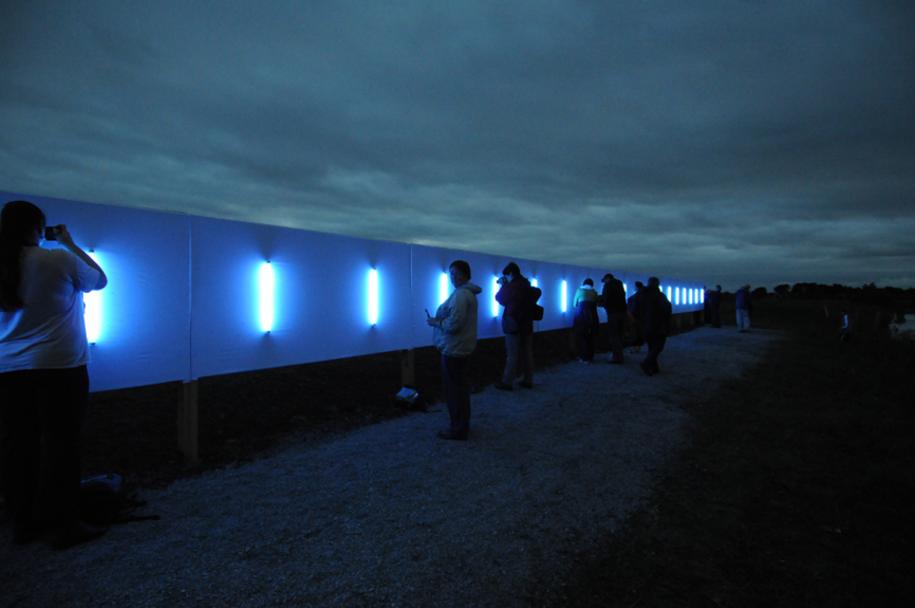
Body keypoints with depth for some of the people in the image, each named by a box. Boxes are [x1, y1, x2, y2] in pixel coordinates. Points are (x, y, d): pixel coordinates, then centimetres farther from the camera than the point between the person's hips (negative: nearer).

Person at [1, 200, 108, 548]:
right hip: (59, 368, -5)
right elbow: (100, 281, 8)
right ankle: (63, 526, 7)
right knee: (60, 445, 0)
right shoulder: (59, 260, -9)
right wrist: (70, 244, 14)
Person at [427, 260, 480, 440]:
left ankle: (458, 429, 8)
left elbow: (453, 324, -27)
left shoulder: (461, 294, -21)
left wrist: (434, 322, -12)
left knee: (454, 389, -2)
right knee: (459, 387, 18)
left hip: (454, 349, -11)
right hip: (459, 347, 11)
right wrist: (439, 319, 8)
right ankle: (461, 424, 29)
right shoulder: (466, 292, 14)